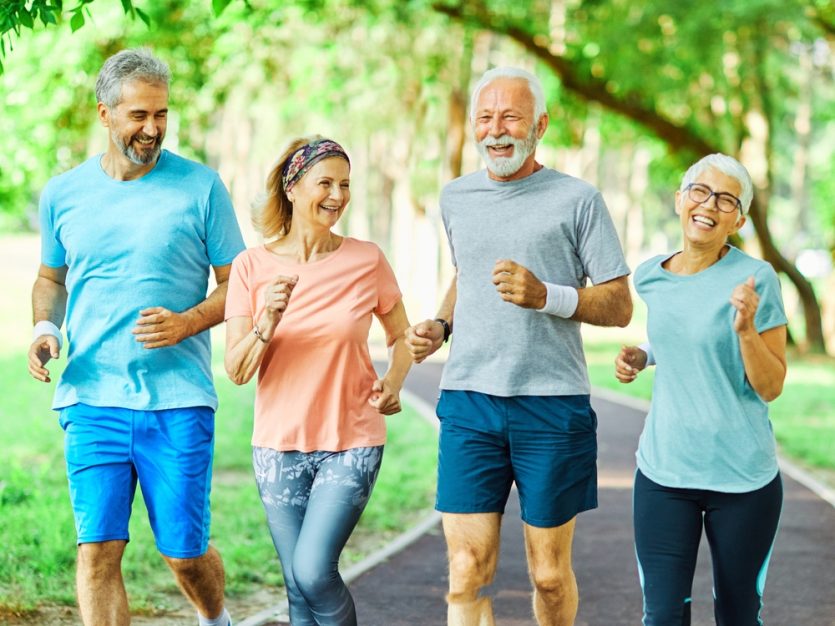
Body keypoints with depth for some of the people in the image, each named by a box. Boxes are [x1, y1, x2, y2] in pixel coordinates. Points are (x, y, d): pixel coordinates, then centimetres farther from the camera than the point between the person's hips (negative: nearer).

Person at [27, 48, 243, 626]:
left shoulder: (200, 186, 0)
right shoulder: (63, 194, 7)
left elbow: (237, 284, 4)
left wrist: (186, 323, -14)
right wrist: (45, 329, 2)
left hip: (179, 400, -1)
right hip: (93, 399, 2)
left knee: (184, 552, 5)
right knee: (97, 551, -8)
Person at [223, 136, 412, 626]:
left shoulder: (366, 260, -3)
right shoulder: (252, 266, -3)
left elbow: (403, 336, 12)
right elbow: (237, 370, -6)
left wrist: (394, 382, -8)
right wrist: (268, 323, -24)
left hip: (352, 443, -1)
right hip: (279, 447, 2)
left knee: (313, 571, -16)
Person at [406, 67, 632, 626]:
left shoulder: (578, 200, 0)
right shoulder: (456, 198, 14)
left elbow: (619, 306, 0)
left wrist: (547, 297, -16)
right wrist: (439, 326, 12)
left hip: (552, 406, -3)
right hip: (469, 400, 3)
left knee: (550, 575, 6)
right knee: (467, 574, -7)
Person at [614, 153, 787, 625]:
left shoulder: (755, 279, -10)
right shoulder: (651, 277, 4)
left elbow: (771, 388, -10)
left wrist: (746, 328, -25)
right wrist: (641, 356, 6)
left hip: (744, 477, -3)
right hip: (664, 471, 3)